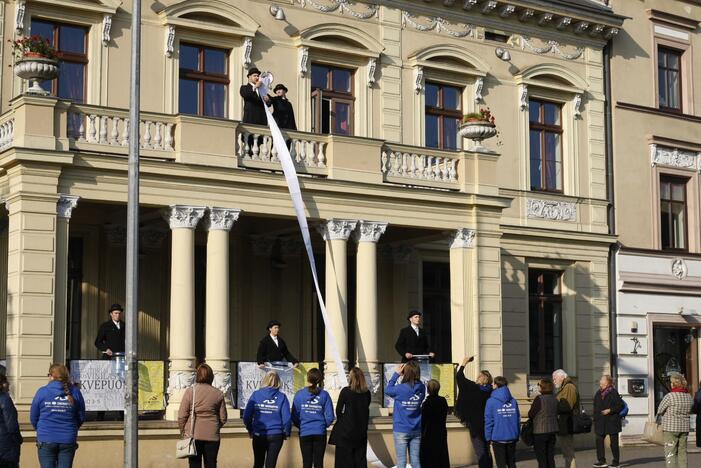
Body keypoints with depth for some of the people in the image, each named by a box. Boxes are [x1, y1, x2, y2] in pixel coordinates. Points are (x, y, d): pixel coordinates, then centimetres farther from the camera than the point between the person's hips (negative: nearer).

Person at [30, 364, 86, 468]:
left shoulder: (42, 392, -3)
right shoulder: (75, 392, 1)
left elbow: (33, 418, 4)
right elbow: (81, 417, 6)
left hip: (46, 440, -1)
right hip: (68, 440, 1)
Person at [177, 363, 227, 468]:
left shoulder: (190, 391, -6)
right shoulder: (218, 393, 1)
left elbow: (182, 415, -6)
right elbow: (223, 417, 5)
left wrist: (182, 430, 10)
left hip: (194, 435, -1)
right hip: (212, 436, 1)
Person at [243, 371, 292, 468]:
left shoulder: (256, 395, -2)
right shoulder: (281, 397, -5)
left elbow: (246, 415, -4)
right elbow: (287, 418, -8)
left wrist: (250, 430, 12)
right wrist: (286, 433, 8)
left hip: (258, 435, 1)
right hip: (276, 435, -1)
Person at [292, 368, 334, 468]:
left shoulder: (299, 394, -6)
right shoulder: (324, 395, -6)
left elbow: (294, 416, -6)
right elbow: (329, 417, -7)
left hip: (304, 433, 0)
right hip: (320, 433, 0)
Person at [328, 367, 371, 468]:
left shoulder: (346, 391, -11)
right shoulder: (367, 393, 0)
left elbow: (338, 410, -4)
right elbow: (366, 410, 6)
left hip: (346, 430, -4)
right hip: (361, 431, 4)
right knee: (360, 459, 10)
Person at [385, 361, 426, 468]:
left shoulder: (400, 389, -18)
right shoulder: (421, 388, -6)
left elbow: (387, 390, 0)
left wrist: (396, 374, 4)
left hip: (401, 430, -4)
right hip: (416, 430, 4)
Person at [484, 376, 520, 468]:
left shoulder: (491, 401, -10)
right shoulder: (513, 401, 2)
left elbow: (488, 421, -10)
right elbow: (518, 420, 4)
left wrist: (489, 437, -2)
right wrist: (517, 436, 13)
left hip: (498, 438, -4)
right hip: (512, 438, 4)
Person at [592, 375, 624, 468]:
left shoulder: (613, 393, -8)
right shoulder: (598, 393, 11)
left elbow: (621, 405, -9)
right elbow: (596, 407, 17)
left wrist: (610, 410, -17)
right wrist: (595, 418, 10)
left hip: (612, 421, -6)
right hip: (600, 422, 6)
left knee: (613, 442, 1)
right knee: (599, 440, 2)